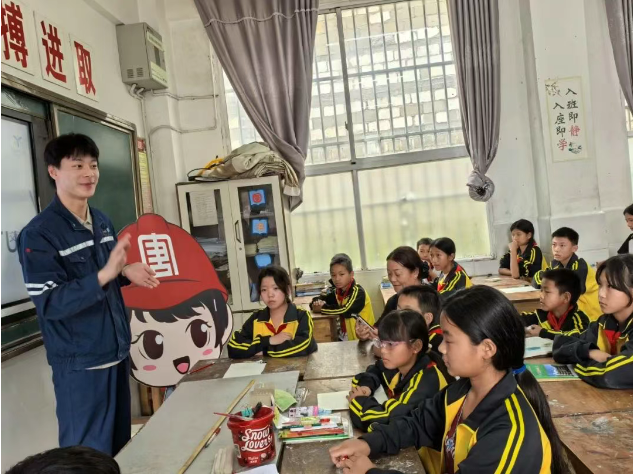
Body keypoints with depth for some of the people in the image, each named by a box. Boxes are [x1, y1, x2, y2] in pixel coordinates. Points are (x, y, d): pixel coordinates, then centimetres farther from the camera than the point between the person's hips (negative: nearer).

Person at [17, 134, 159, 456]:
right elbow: (50, 303, -21)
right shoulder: (38, 234, -16)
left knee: (121, 444, 18)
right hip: (79, 362, -6)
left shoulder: (103, 221, 6)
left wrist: (126, 272, -3)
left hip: (116, 350, 7)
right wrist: (105, 274, -32)